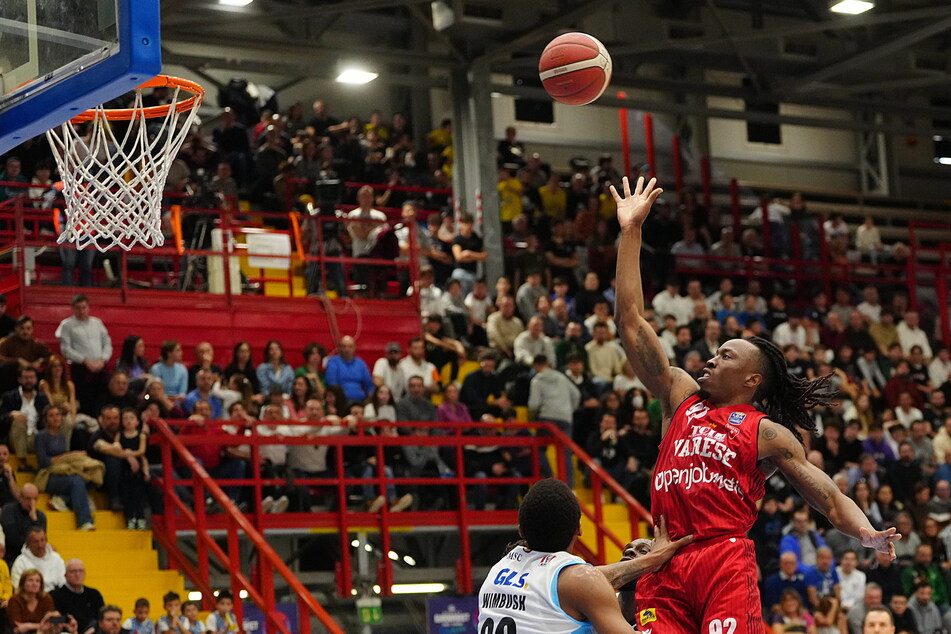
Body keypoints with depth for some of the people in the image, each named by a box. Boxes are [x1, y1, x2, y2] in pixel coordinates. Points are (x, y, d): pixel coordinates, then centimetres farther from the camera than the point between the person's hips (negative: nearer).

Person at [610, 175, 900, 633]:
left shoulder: (769, 433, 10)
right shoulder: (681, 396, 20)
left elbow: (832, 500, 6)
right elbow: (631, 322, 17)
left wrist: (868, 535, -16)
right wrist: (631, 231, 15)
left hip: (725, 559, -4)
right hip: (665, 566, 4)